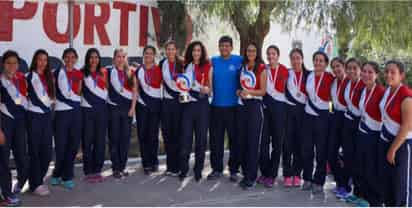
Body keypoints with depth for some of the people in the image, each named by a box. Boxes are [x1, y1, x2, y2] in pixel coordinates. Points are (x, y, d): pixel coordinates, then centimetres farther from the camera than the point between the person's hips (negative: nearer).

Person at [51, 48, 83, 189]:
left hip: (76, 110, 3)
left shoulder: (79, 74, 9)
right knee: (60, 145, -1)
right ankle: (57, 173, 21)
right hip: (62, 111, -3)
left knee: (73, 144, 4)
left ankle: (67, 176, 14)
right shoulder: (57, 73, -1)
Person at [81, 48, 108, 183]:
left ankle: (97, 170, 14)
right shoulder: (82, 73, 1)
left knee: (100, 140, 4)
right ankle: (88, 172, 9)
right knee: (87, 140, 0)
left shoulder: (103, 72, 11)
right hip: (87, 109, -3)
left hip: (102, 109, 3)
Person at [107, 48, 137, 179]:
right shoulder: (109, 72, 2)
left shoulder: (131, 72, 7)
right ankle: (116, 168, 8)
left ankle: (122, 167, 13)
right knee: (114, 138, 1)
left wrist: (133, 107, -3)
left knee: (125, 137, 3)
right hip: (113, 108, -2)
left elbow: (134, 91, 5)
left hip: (127, 108, 2)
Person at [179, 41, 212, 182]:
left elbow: (210, 86, 4)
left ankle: (198, 170, 10)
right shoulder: (186, 66, 12)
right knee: (186, 136, -2)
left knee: (201, 136, 1)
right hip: (188, 103, 2)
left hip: (202, 103, -1)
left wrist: (206, 90, -16)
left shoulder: (208, 67, 4)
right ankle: (183, 169, 7)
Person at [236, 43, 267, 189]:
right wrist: (240, 92, -4)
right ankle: (245, 173, 14)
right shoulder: (242, 67, 13)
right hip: (242, 105, 5)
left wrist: (249, 92, -21)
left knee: (253, 141, -6)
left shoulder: (262, 69, -2)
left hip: (255, 105, -5)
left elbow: (263, 91, -5)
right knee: (242, 140, 4)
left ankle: (251, 177, -2)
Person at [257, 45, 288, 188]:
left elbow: (284, 89, 5)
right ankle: (264, 172, 12)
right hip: (265, 106, 2)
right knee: (264, 140, 0)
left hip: (279, 107, -2)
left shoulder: (284, 71, 1)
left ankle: (272, 174, 7)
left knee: (277, 140, 0)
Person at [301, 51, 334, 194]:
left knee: (321, 150, 2)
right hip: (308, 115, 4)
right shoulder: (309, 76, 5)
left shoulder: (330, 78, -8)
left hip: (323, 116, -4)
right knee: (306, 148, 7)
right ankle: (307, 178, 20)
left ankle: (318, 182, 11)